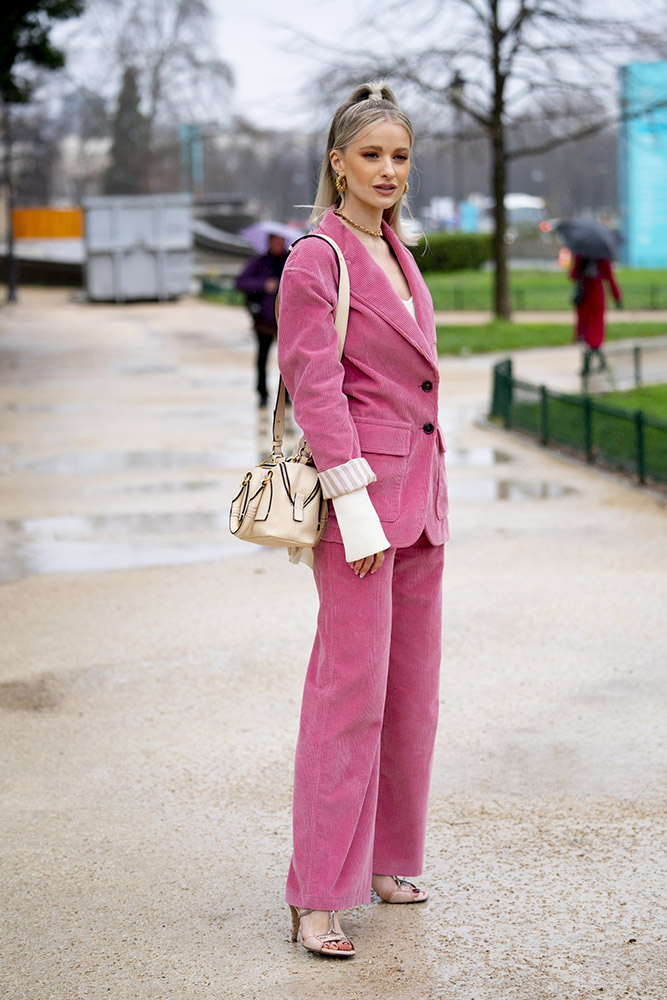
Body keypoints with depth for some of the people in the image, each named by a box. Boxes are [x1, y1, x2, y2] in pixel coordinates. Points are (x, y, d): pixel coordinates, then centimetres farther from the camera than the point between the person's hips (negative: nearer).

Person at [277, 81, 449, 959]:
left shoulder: (397, 254, 14)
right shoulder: (315, 261, -11)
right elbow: (314, 390, -16)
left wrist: (426, 493, 19)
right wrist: (355, 506, -20)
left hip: (418, 488, 9)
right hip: (359, 486, -8)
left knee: (413, 686, 12)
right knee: (351, 686, -9)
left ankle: (386, 860, 24)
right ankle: (317, 898, -4)